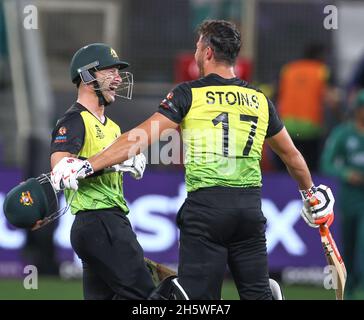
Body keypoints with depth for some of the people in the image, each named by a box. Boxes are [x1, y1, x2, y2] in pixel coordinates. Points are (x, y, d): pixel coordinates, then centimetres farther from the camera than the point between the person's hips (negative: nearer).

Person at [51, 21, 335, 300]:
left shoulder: (189, 94, 0)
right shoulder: (259, 100, 13)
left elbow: (140, 139, -6)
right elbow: (291, 155, 26)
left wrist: (87, 166, -4)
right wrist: (309, 192, 44)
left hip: (206, 206, -4)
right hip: (250, 208, 4)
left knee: (199, 299, -2)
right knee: (258, 293, 10)